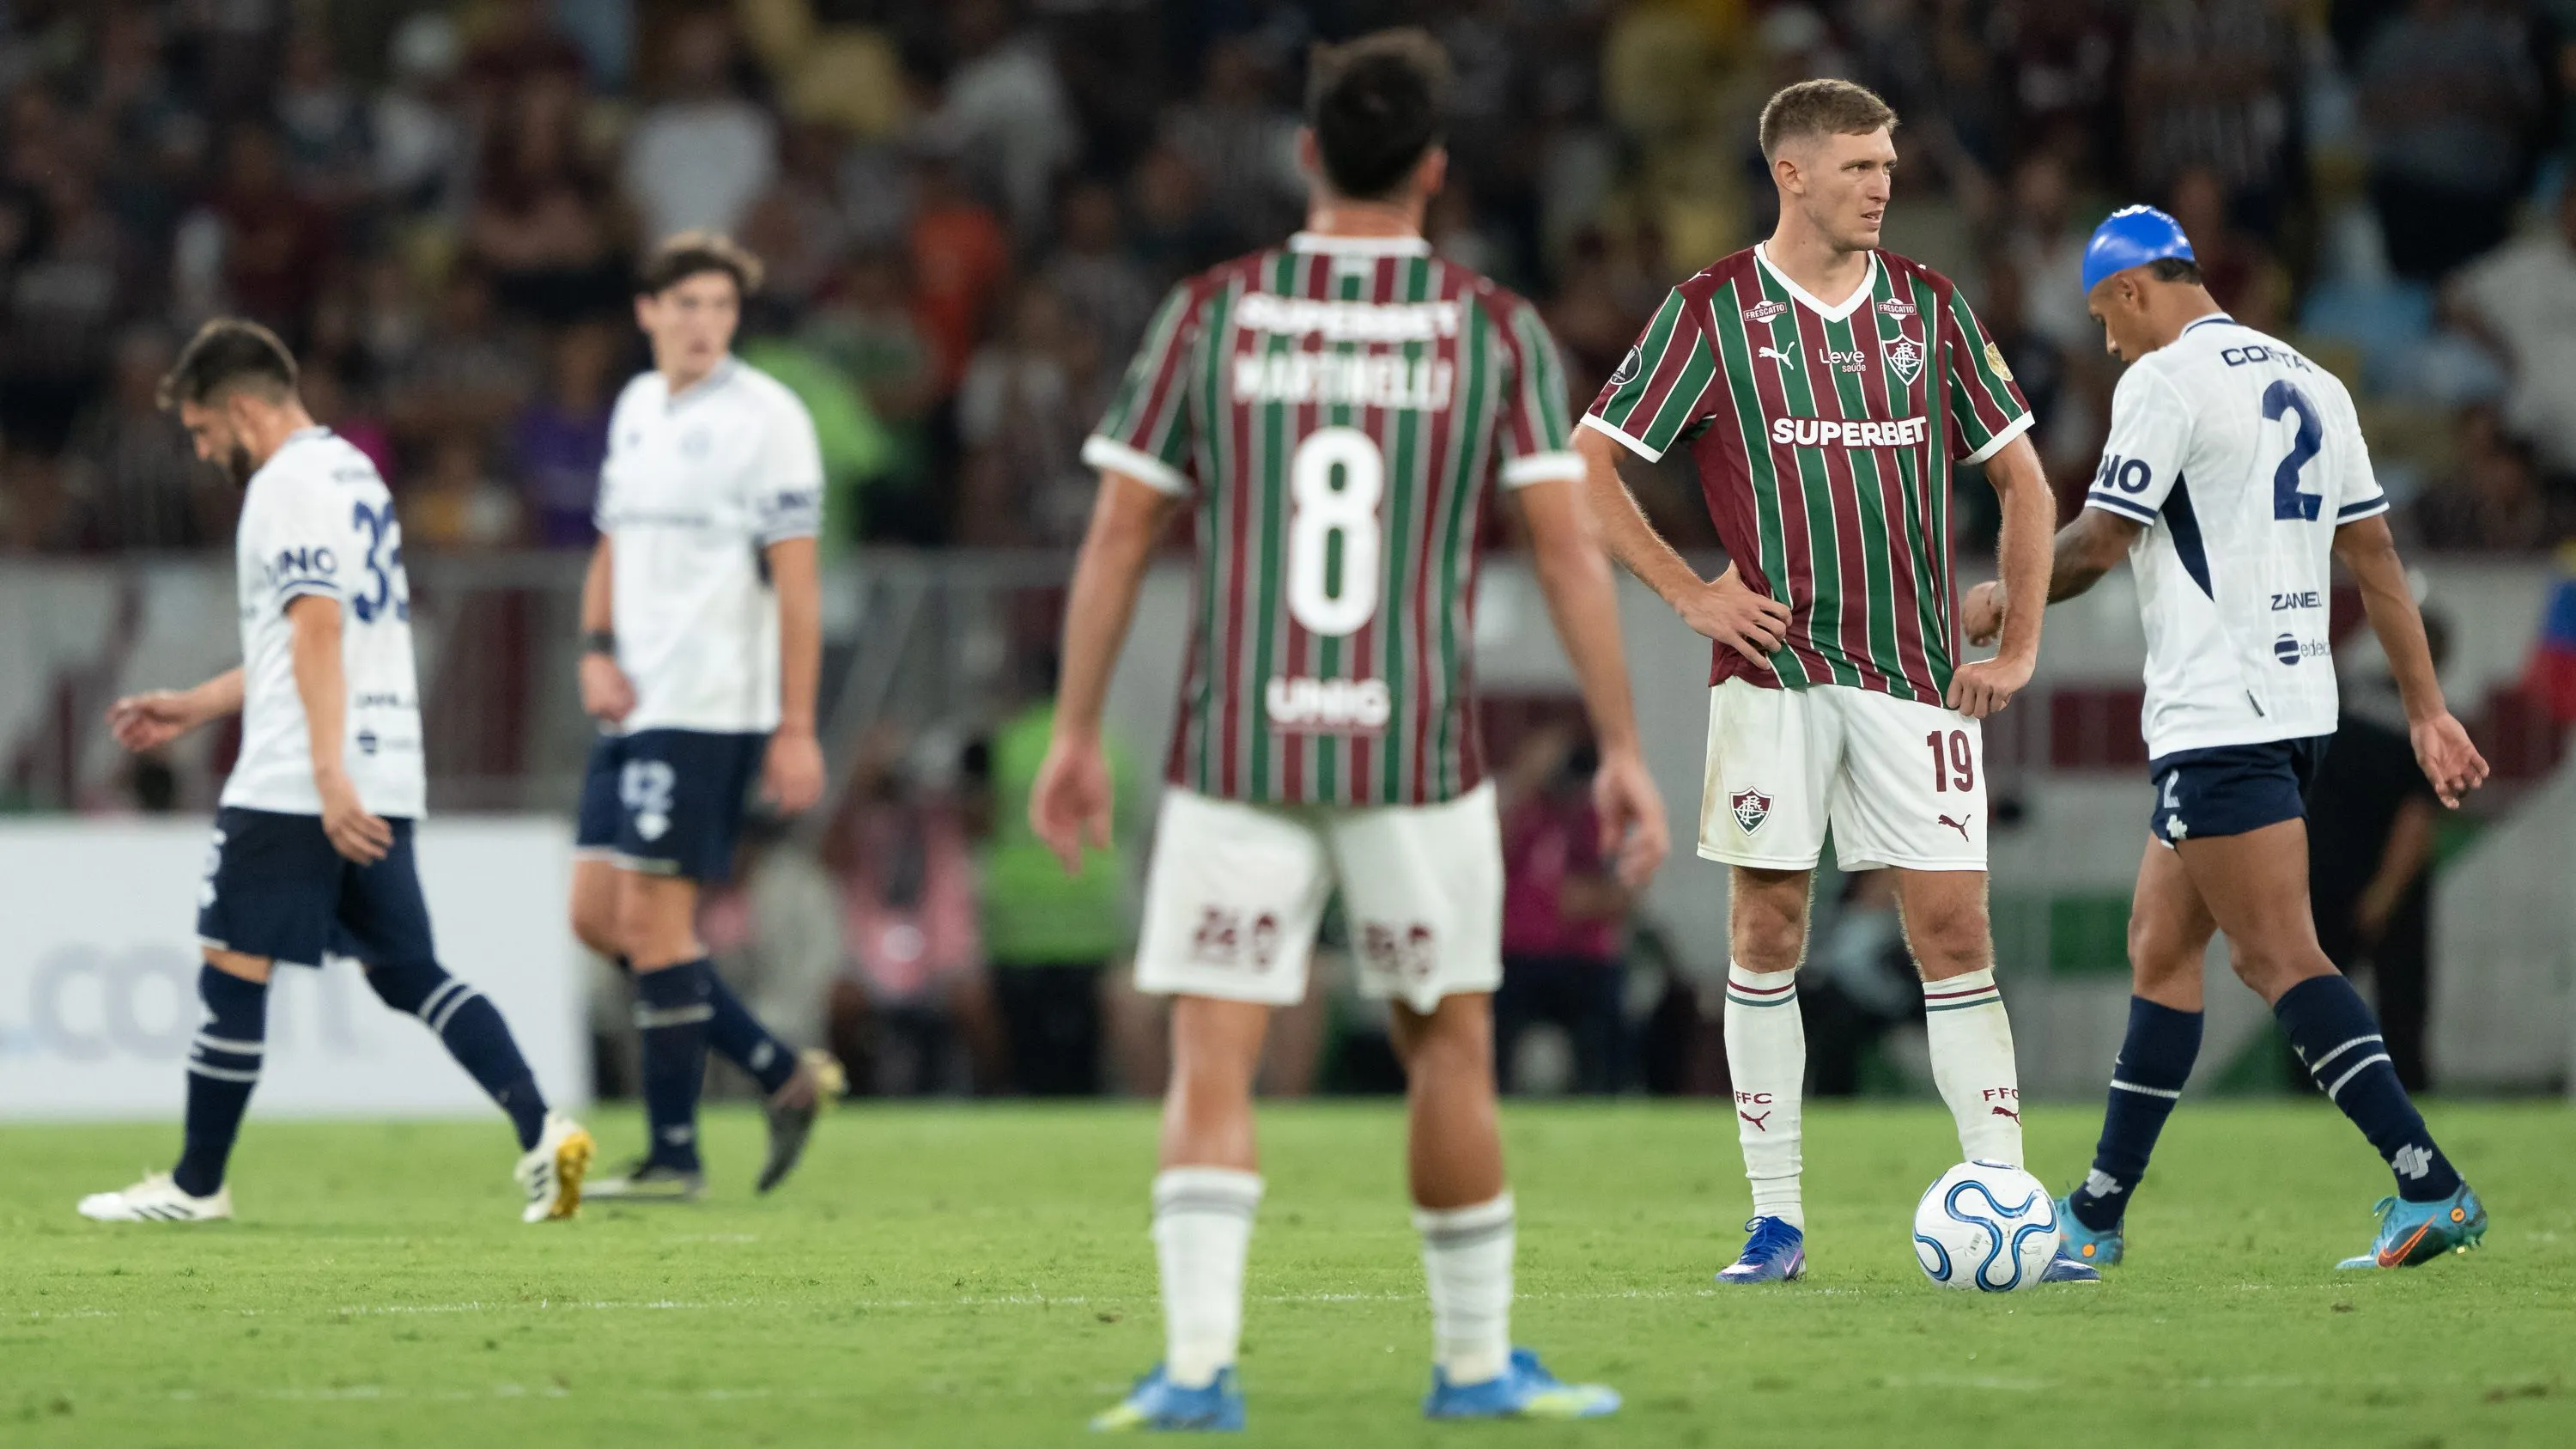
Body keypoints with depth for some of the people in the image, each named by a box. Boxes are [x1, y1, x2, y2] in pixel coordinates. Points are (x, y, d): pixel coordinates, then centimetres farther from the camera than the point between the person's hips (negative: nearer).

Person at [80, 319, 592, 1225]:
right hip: (385, 780, 9)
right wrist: (193, 707, 30)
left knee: (233, 966, 0)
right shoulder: (354, 473, 20)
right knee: (404, 969, 7)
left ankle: (196, 1184, 7)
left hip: (294, 786, -9)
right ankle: (541, 1131, -8)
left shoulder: (288, 484, -10)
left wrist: (329, 777, -27)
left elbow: (317, 632, -20)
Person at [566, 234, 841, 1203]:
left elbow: (796, 582, -11)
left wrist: (796, 730, -15)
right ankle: (783, 1074, 14)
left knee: (653, 914, -9)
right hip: (635, 706, 8)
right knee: (597, 913, 6)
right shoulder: (636, 407, 14)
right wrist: (596, 650, 5)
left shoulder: (764, 417, -8)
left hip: (709, 711, -8)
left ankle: (673, 1155, -2)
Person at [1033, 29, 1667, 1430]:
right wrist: (1622, 753, 2)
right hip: (1419, 753, 0)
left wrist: (1075, 734, 11)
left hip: (1236, 751, 0)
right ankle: (1474, 1361, 22)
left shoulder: (1209, 315, 2)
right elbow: (1566, 548, -3)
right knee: (1450, 1048, 14)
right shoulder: (1496, 330, 1)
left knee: (1211, 1057, -2)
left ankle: (1196, 1364, -16)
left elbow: (1117, 536, 3)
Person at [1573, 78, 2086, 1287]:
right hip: (1774, 671, -2)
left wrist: (2018, 645, 8)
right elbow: (1587, 465, 2)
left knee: (1954, 928, -3)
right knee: (1766, 928, 0)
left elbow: (2020, 477, 15)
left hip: (1915, 675, 2)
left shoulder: (1928, 309, 8)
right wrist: (1687, 590, -4)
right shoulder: (1711, 313, -1)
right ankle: (1776, 1219, 6)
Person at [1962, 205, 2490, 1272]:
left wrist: (2005, 600, 10)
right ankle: (2099, 1214, 17)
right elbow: (2375, 555, 16)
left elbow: (2098, 543, -9)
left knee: (2282, 960, -12)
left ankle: (2431, 1190, -19)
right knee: (2160, 949, 14)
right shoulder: (2310, 384, 16)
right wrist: (2426, 706, 17)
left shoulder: (2165, 380, -9)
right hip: (2296, 701, 9)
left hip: (2219, 717, -9)